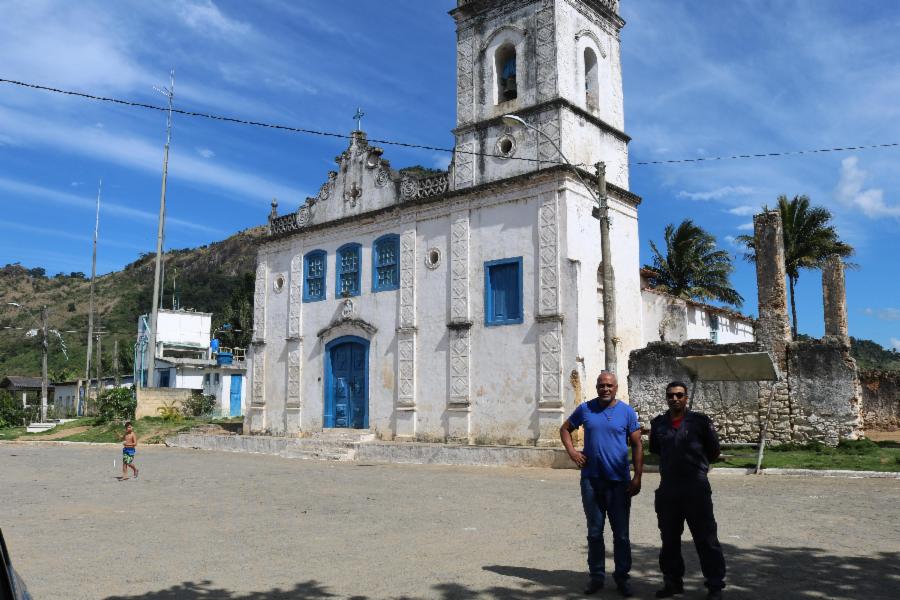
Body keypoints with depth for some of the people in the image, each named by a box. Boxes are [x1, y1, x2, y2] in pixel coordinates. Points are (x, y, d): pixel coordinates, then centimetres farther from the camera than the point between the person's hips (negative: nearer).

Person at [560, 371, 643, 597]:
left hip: (619, 482, -1)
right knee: (594, 532, 10)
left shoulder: (627, 412, -1)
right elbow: (565, 429, 15)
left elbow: (637, 445, -1)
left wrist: (637, 477, -7)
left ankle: (622, 577, 18)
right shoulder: (585, 409, 2)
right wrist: (571, 451, -1)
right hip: (591, 480, 1)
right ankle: (596, 576, 22)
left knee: (621, 533, 5)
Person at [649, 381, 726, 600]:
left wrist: (695, 462, 12)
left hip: (696, 489, -4)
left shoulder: (700, 421, -4)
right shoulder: (658, 423, 6)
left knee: (706, 539, 2)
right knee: (669, 539, 13)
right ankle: (672, 582, 26)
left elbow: (713, 451, 5)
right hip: (667, 490, 4)